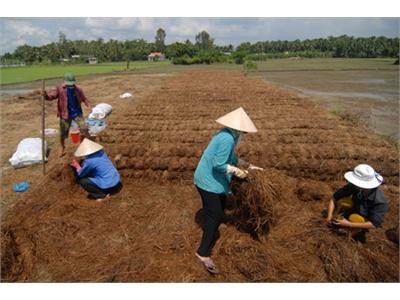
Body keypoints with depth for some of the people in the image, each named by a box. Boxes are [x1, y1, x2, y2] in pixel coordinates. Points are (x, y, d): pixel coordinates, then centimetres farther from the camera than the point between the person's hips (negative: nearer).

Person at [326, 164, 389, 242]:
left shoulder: (379, 201, -37)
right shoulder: (353, 186, -28)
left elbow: (374, 224, -35)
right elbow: (334, 197, -20)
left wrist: (349, 224, -35)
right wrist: (330, 215, -27)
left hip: (368, 219, -3)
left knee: (354, 217, -34)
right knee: (342, 201, -25)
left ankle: (358, 232, -2)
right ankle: (335, 219, -1)